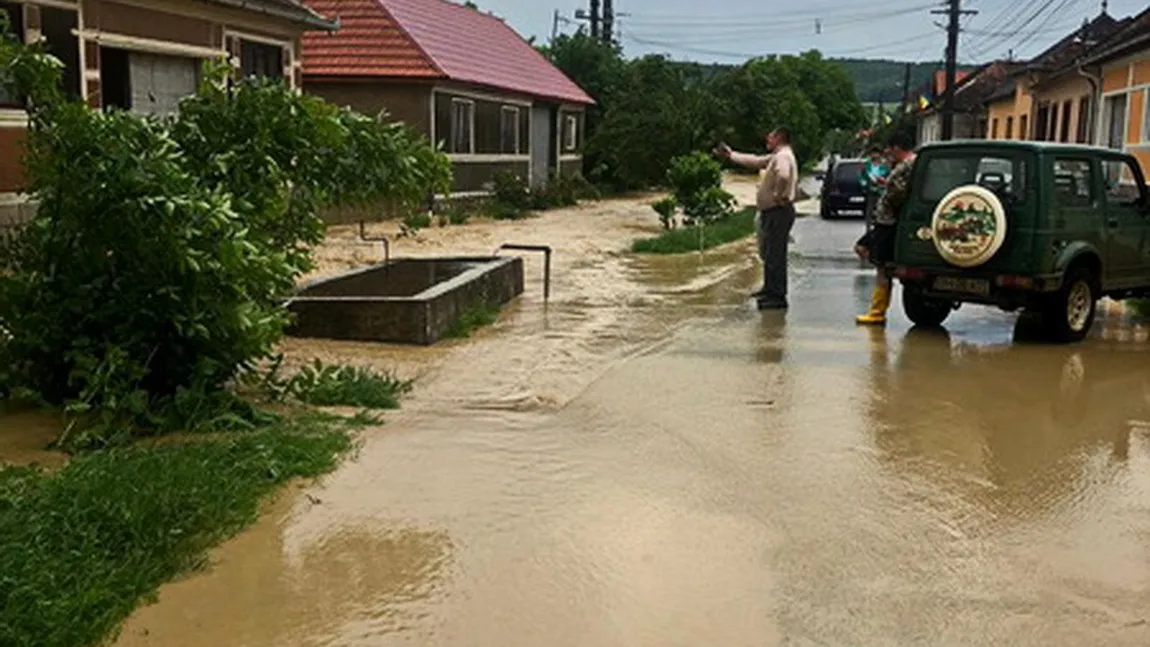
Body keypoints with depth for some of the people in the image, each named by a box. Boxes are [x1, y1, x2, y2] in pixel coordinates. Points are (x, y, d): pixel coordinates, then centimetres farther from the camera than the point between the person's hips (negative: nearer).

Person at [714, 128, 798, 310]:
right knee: (769, 254, 19)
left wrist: (779, 195, -23)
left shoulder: (783, 156, -14)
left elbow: (783, 176, -36)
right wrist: (730, 155, 35)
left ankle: (778, 297, -7)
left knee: (775, 255, -9)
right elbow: (754, 161, 31)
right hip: (771, 212, 11)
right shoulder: (775, 157, 19)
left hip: (779, 211, -11)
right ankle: (770, 290, 30)